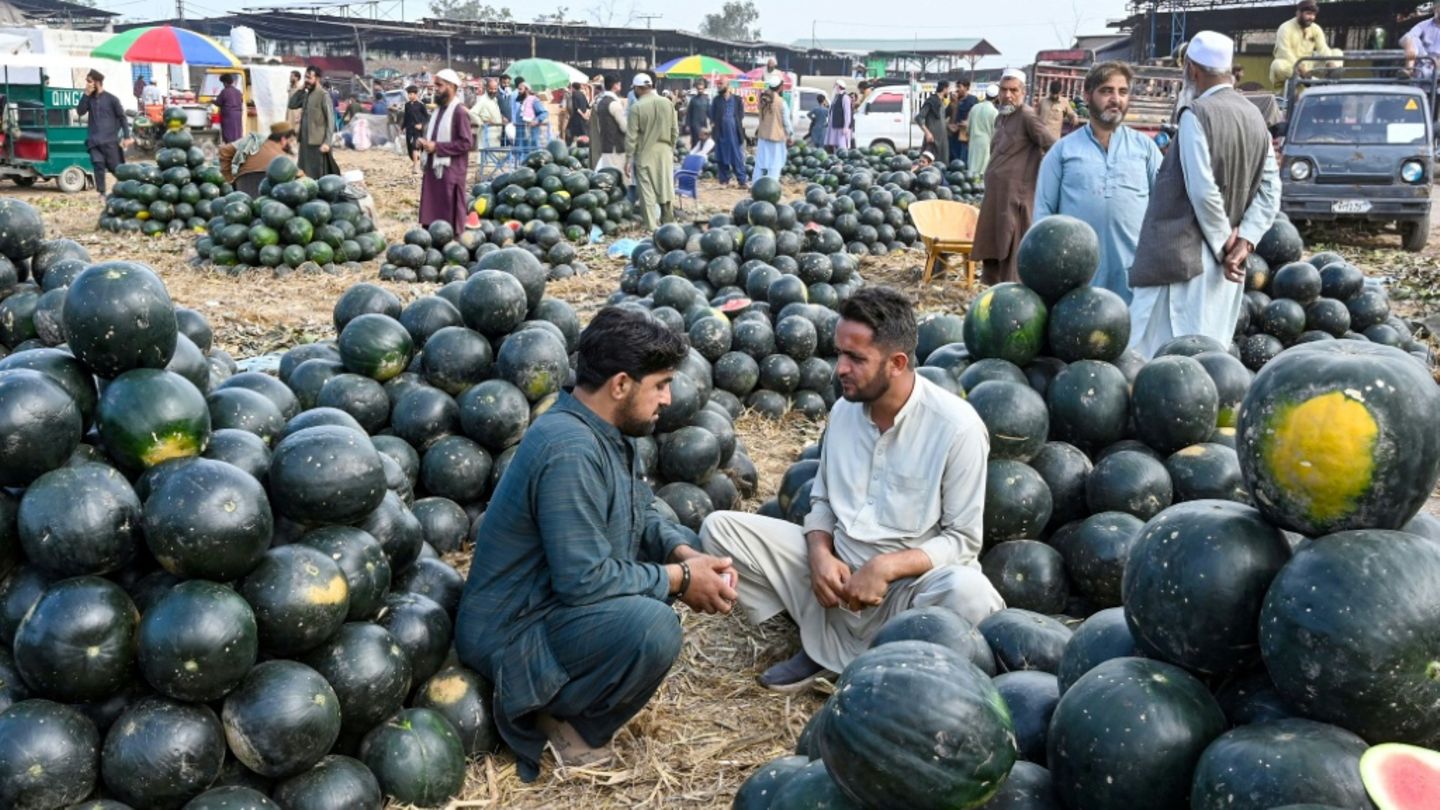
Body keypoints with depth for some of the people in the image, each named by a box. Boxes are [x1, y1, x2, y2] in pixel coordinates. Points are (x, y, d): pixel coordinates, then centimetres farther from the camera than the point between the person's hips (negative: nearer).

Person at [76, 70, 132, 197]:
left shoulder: (111, 98, -1)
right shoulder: (89, 98, 11)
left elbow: (122, 117, 0)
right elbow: (80, 112, 0)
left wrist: (126, 137, -6)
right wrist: (86, 94, -7)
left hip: (110, 140, -3)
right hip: (94, 140, 3)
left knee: (116, 167, 0)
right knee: (98, 165, -7)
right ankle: (102, 193, -3)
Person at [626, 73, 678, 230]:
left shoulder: (636, 108, -11)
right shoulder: (668, 104, 3)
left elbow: (631, 137, -10)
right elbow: (675, 131, 7)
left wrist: (629, 159, -4)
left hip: (645, 154, -4)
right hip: (665, 152, 5)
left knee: (647, 192, 1)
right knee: (666, 188, 14)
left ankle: (652, 227, 1)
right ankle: (669, 224, 24)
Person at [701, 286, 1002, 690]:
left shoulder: (956, 426, -15)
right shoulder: (844, 410, 3)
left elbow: (963, 539, -12)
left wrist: (886, 568, -26)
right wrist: (820, 554, -10)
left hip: (910, 582, -5)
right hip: (836, 572, 5)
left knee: (970, 594, -39)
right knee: (719, 528, -6)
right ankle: (822, 644, -5)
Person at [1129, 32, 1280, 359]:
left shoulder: (1197, 115, -12)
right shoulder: (1255, 117, 11)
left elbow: (1203, 191, -18)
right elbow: (1269, 191, 6)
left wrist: (1225, 244, -7)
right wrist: (1242, 243, -1)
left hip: (1183, 257, -8)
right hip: (1224, 259, 8)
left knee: (1160, 355, -5)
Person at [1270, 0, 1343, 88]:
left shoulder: (1316, 29, 7)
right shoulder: (1286, 28, -10)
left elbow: (1323, 49, -4)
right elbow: (1285, 52, -23)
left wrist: (1330, 62, -26)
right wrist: (1298, 66, -39)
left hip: (1308, 66, 6)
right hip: (1289, 67, -6)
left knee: (1337, 53, -5)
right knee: (1278, 65, -40)